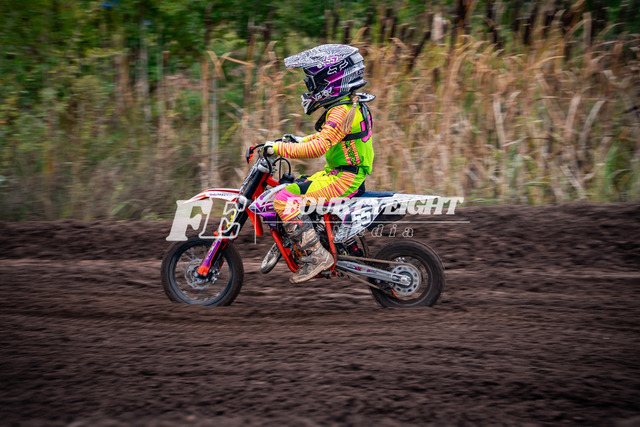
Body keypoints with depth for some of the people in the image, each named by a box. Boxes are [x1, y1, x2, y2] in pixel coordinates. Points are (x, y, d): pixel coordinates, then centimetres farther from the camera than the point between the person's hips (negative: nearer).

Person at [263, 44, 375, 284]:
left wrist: (279, 149, -25)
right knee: (289, 190, 21)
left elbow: (319, 147, -29)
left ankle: (316, 255, -23)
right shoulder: (351, 105, 13)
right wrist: (299, 140, 20)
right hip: (336, 173, 11)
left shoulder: (342, 111, -20)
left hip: (343, 179, -11)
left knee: (284, 200, -21)